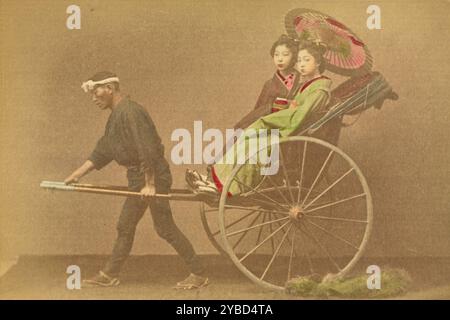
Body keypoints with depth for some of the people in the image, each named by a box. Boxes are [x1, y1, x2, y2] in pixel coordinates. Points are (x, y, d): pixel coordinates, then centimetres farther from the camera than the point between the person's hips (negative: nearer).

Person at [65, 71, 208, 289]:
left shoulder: (129, 112, -18)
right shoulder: (116, 116, 14)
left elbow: (146, 149, -23)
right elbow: (102, 150, 19)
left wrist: (149, 184, -23)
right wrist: (78, 174, 17)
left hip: (153, 175, -10)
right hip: (138, 177, 10)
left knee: (165, 227, -6)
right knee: (125, 227, 15)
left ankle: (198, 275, 1)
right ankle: (109, 275, 25)